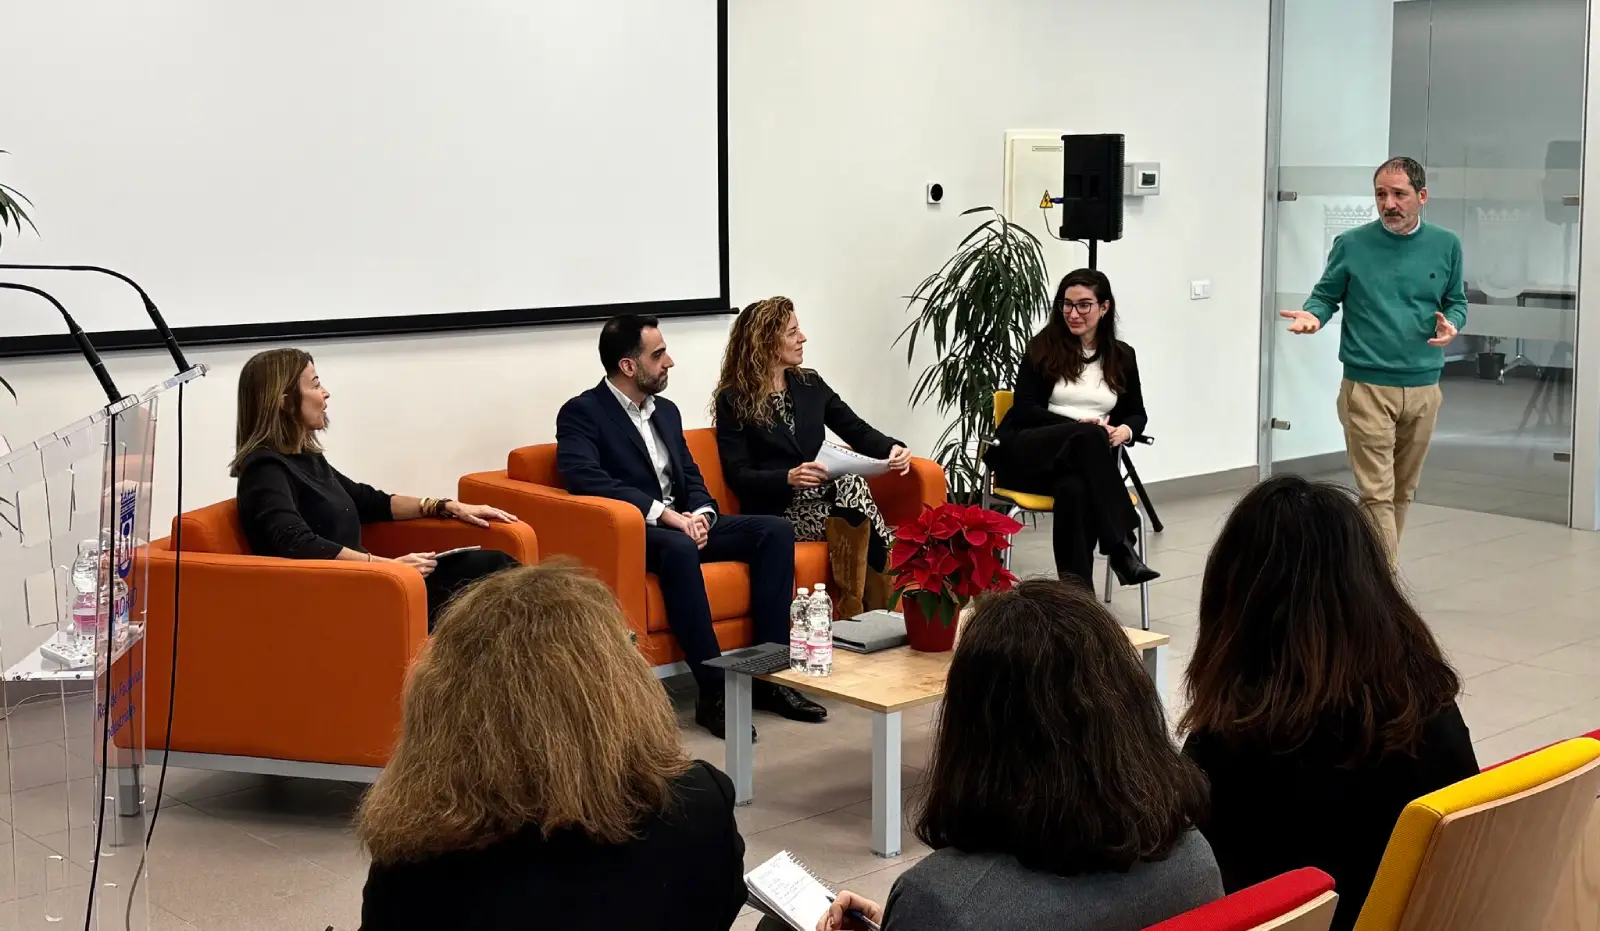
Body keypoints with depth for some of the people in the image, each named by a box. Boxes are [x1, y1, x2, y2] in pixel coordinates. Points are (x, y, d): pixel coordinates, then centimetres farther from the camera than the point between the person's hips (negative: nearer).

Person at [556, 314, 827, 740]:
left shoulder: (666, 410, 18)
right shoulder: (582, 413, -6)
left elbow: (691, 477, 17)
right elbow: (584, 478, -22)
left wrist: (701, 513, -8)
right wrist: (662, 513, -27)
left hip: (683, 525, 8)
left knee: (776, 530, -12)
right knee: (678, 548, -40)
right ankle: (714, 690, -35)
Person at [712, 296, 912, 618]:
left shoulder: (810, 384, 15)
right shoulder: (732, 400, 0)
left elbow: (857, 431, 10)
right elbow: (737, 475, -6)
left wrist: (891, 448, -11)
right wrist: (789, 478, -23)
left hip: (824, 496, 5)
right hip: (777, 510, -5)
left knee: (852, 487, -30)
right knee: (852, 488, -31)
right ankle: (880, 614, -28)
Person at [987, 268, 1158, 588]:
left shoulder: (1122, 356, 13)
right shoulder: (1043, 347, 3)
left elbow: (1137, 413, 18)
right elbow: (1024, 411, -3)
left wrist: (1125, 430, -8)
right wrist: (1079, 426, -18)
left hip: (1088, 461, 2)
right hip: (1028, 455, -2)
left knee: (1076, 488, -39)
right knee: (1089, 438, -37)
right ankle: (1121, 548, -41)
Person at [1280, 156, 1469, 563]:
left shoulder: (1445, 246, 6)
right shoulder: (1352, 245, -2)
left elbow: (1456, 301, 15)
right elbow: (1326, 296, 6)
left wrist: (1451, 324, -7)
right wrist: (1313, 315, -16)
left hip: (1423, 388, 4)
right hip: (1367, 387, -4)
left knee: (1403, 492, 13)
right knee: (1377, 494, -8)